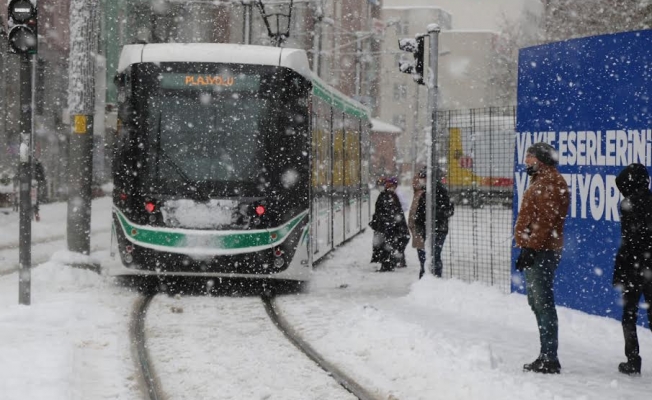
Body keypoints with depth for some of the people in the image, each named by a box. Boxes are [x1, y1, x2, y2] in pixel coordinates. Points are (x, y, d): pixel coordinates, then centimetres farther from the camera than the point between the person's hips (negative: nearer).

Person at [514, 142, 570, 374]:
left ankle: (549, 359, -11)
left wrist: (531, 247, -23)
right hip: (537, 251, 11)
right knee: (537, 302, 14)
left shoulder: (550, 182, -12)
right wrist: (527, 248, 21)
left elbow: (546, 220, -20)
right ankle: (546, 357, 19)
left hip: (542, 251, -11)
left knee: (543, 303, -11)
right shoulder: (541, 181, 21)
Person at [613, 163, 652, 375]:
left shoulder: (629, 204, -11)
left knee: (629, 313, 5)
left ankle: (633, 360, 1)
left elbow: (627, 242, -14)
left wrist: (618, 273, -10)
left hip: (634, 268, -5)